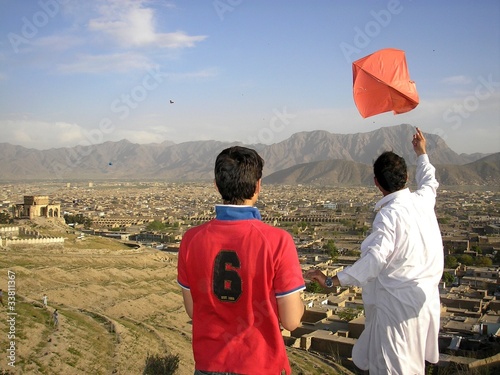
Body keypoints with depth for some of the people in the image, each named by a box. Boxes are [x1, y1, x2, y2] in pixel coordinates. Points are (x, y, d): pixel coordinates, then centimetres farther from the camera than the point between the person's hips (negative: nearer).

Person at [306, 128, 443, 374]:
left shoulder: (389, 215, -22)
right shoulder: (423, 199, 0)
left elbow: (375, 259, -32)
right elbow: (429, 182, 25)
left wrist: (332, 281, -33)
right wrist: (421, 154, 41)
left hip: (399, 303, -8)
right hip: (426, 297, 8)